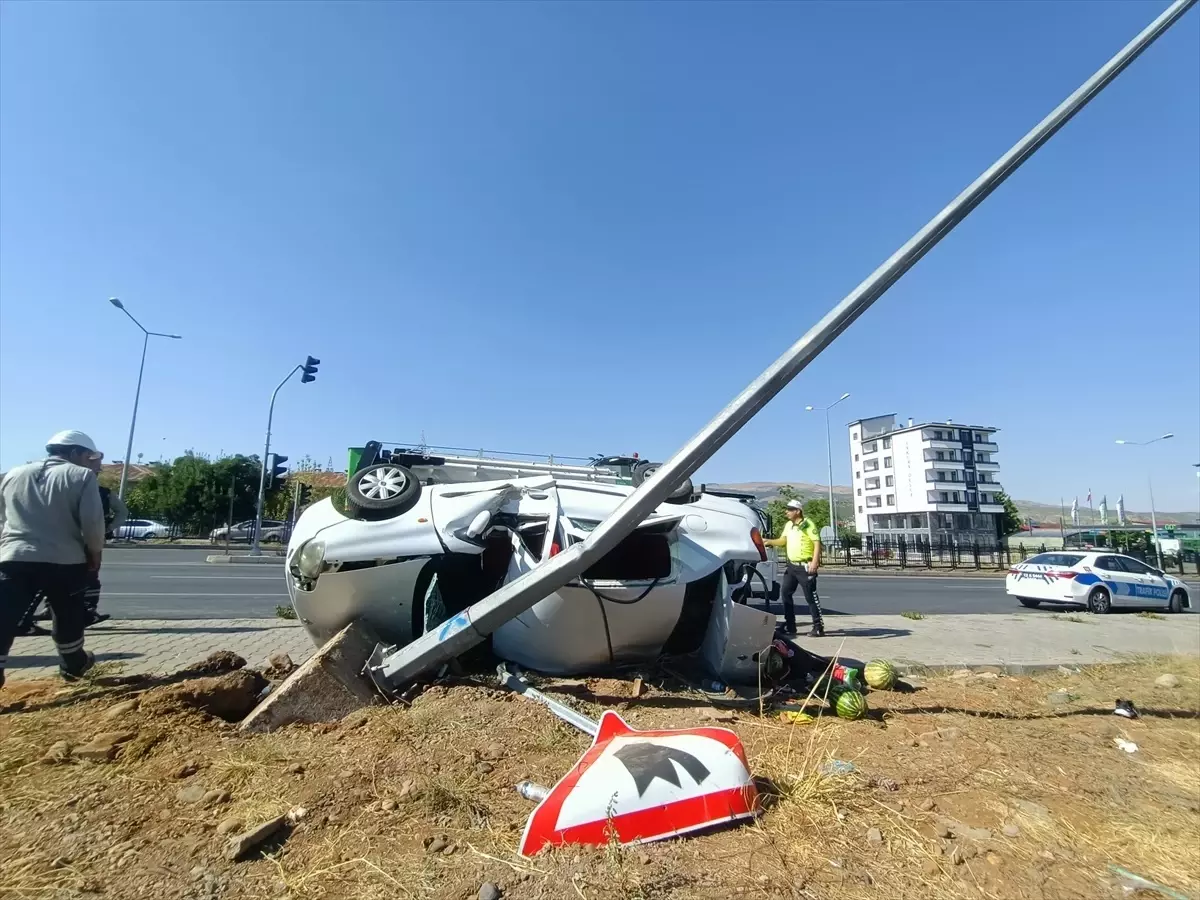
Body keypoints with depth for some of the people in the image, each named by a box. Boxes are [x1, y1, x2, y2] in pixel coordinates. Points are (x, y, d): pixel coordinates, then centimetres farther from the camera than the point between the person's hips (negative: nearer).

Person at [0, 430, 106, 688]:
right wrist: (95, 553, 5)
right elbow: (93, 521, -9)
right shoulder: (81, 476, -3)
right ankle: (73, 665, 30)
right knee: (68, 616, 15)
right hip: (64, 560, -3)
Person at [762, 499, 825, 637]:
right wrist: (769, 541, 7)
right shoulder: (788, 525, 13)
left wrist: (815, 562, -23)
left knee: (811, 597, -3)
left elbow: (817, 543, -15)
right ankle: (789, 626, 17)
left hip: (805, 566, -8)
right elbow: (783, 541, 21)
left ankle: (818, 627, 6)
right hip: (791, 565, 8)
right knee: (785, 593, 9)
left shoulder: (808, 524, -10)